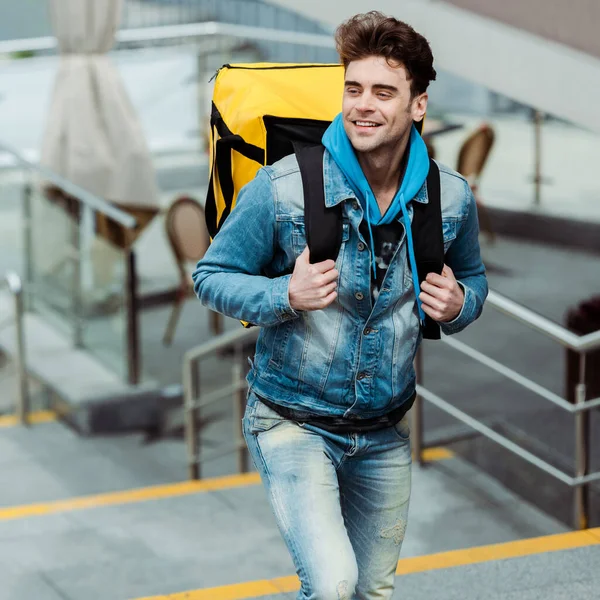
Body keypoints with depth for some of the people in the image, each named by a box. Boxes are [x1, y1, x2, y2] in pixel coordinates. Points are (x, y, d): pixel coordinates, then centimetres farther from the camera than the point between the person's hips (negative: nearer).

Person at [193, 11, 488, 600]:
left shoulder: (451, 196, -5)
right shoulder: (282, 187, -16)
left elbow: (473, 278, 13)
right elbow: (211, 276, -6)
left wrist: (459, 305, -11)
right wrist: (286, 297, -25)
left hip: (385, 432, 4)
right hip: (294, 421, -4)